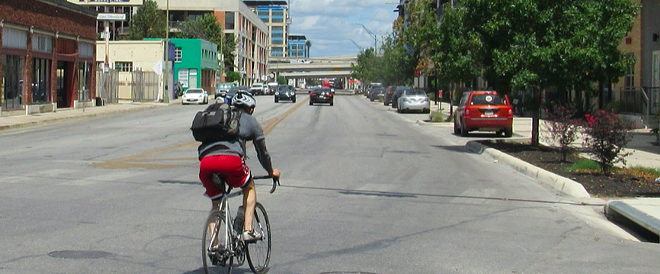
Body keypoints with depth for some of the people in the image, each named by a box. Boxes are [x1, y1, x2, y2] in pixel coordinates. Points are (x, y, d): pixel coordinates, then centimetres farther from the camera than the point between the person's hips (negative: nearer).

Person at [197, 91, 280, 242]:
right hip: (230, 159, -3)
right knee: (249, 188, 26)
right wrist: (271, 171, 49)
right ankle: (248, 231, 14)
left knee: (215, 204, 21)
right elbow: (262, 152, 32)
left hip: (205, 162, 3)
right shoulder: (250, 121, 24)